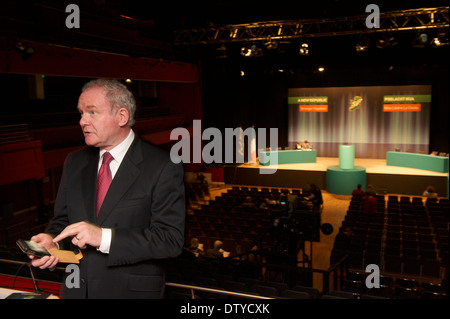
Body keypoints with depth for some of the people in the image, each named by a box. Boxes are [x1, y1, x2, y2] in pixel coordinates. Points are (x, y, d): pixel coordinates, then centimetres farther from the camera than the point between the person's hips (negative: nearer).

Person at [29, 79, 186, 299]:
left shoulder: (162, 167, -15)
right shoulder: (74, 162, 4)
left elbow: (171, 239, -19)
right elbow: (61, 220, 10)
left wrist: (104, 237, -26)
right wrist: (52, 240, -12)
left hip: (132, 290, -4)